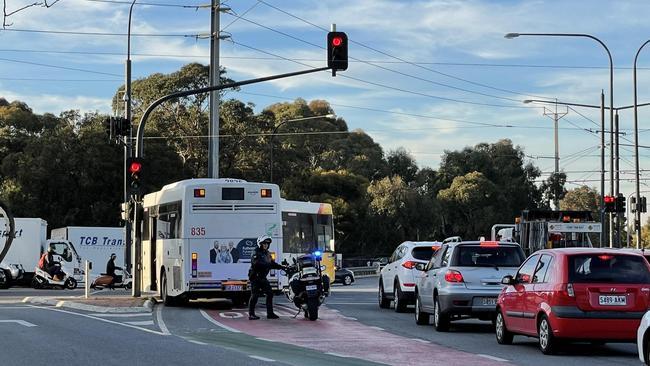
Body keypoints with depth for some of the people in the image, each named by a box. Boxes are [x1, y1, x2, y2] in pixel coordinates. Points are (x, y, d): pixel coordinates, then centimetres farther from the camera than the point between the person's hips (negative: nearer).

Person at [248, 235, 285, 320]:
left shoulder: (267, 253, 17)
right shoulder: (256, 253, -11)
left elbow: (272, 264, 20)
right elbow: (256, 263, -27)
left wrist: (281, 267, 8)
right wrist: (268, 265, -30)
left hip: (263, 277, 9)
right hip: (255, 277, -9)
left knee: (270, 294, 6)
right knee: (254, 295, -8)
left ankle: (270, 313, 11)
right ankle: (251, 314, -3)